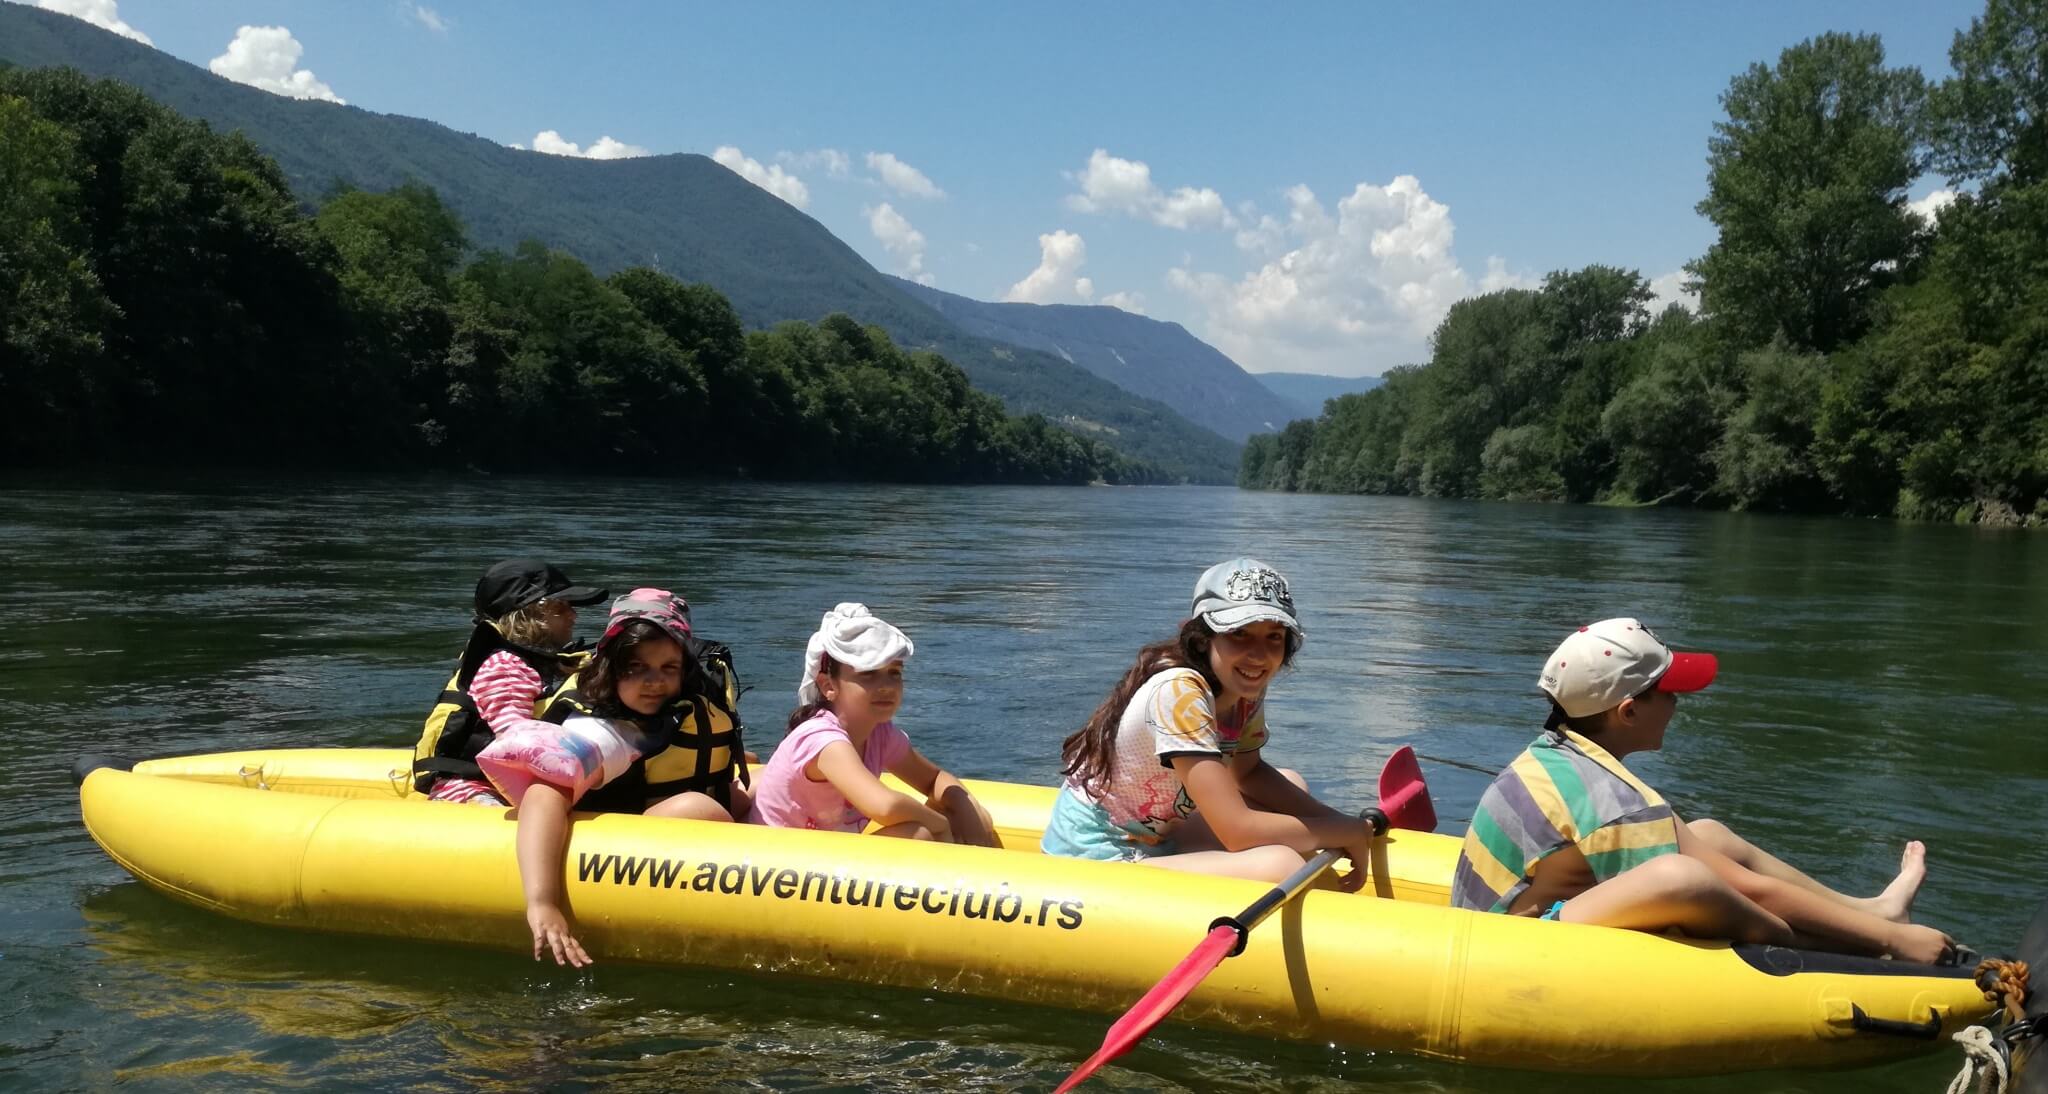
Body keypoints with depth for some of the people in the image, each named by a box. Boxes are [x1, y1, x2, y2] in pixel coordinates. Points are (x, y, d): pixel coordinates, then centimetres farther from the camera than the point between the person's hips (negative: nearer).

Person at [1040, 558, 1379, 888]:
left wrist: (1334, 823, 0)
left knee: (1292, 786, 17)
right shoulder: (1179, 690, -26)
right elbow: (1238, 832, -28)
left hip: (1152, 838, 10)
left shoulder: (1246, 687, -1)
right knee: (1279, 866, -27)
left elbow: (1247, 772, 15)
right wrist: (1349, 831, -16)